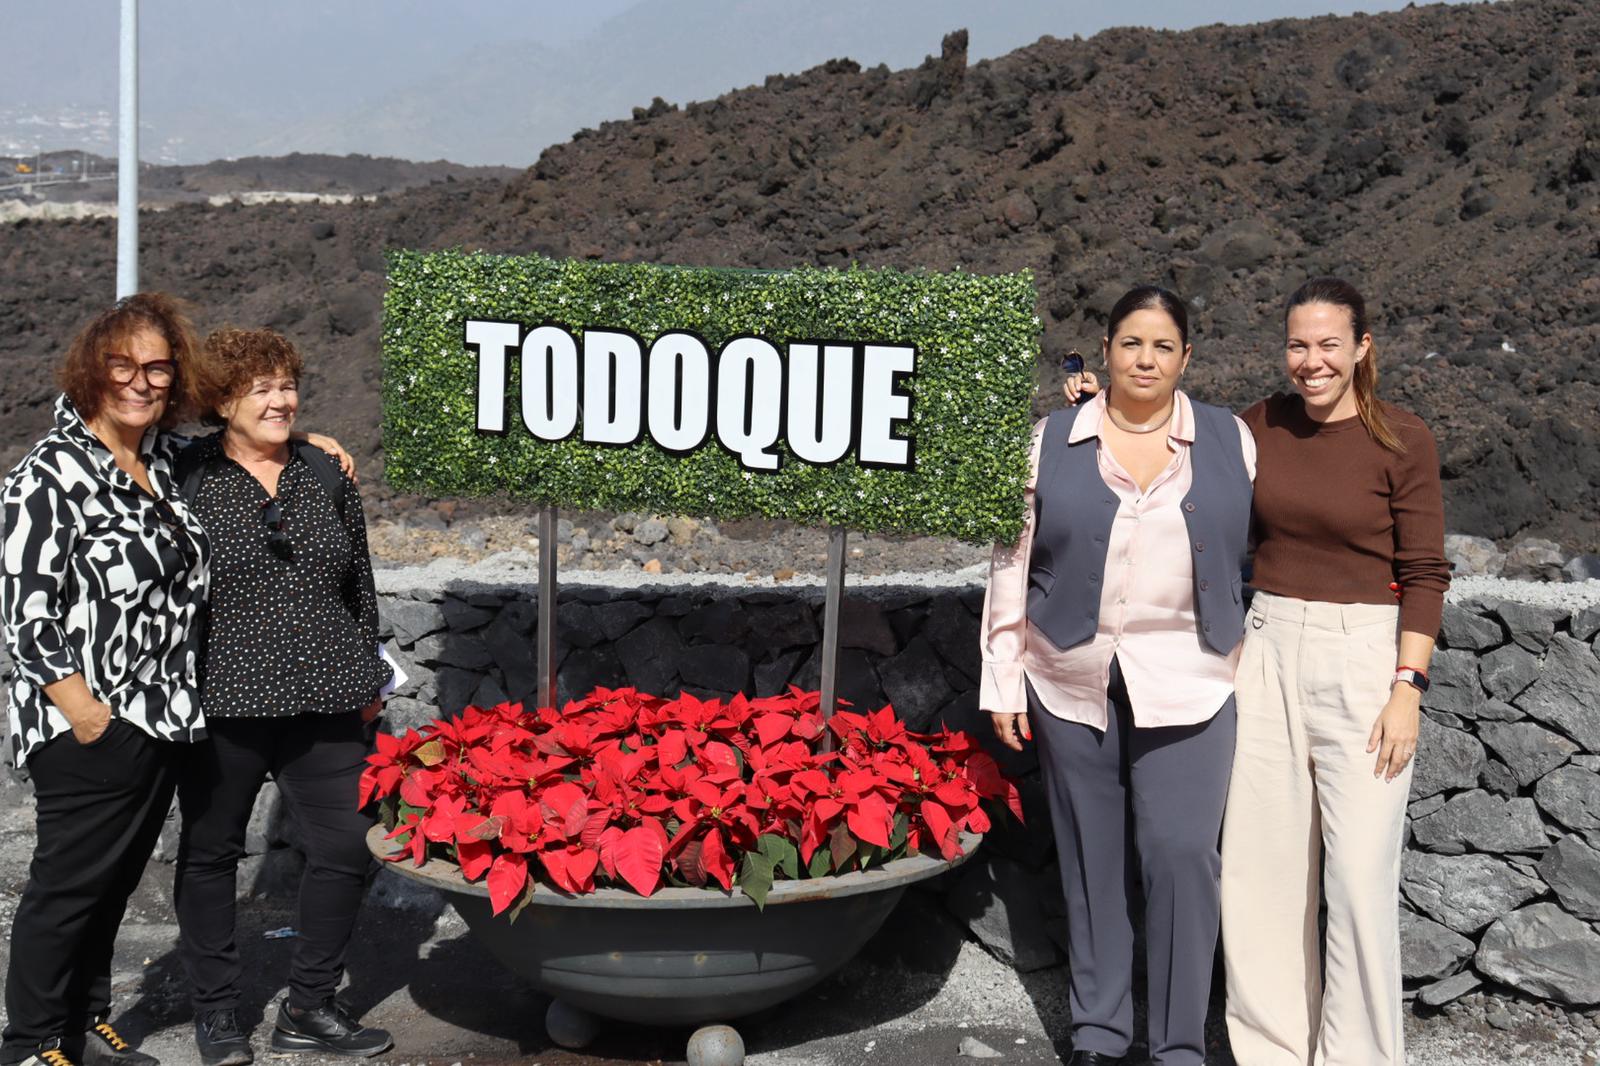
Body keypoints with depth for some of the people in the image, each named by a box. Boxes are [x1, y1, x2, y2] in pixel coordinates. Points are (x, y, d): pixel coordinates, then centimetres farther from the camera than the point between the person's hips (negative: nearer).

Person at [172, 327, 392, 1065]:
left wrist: (366, 674, 14)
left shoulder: (326, 476, 9)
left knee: (347, 848, 3)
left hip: (327, 703, 4)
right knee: (210, 853, 10)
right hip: (223, 702, -3)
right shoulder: (186, 477, -4)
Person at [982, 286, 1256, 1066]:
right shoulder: (1051, 442, 4)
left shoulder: (1230, 440, 5)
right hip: (1072, 683, 1)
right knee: (1092, 858, 9)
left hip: (1187, 688, -1)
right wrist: (1003, 680, 1)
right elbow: (1013, 563, 4)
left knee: (1181, 854, -5)